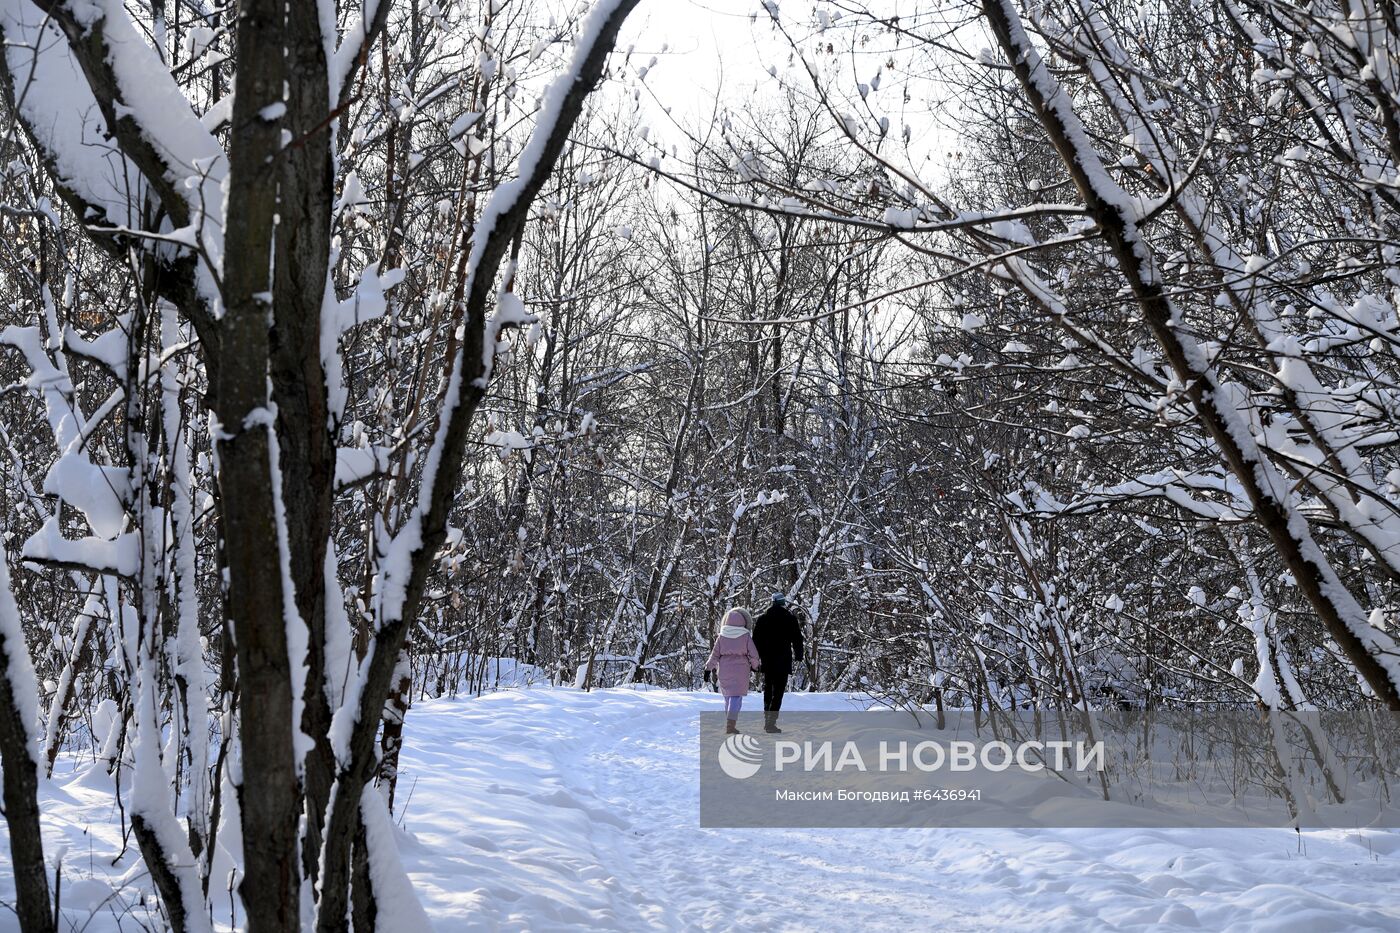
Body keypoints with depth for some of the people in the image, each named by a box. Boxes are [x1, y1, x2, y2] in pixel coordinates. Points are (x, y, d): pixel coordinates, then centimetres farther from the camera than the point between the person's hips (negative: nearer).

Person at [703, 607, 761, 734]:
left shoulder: (721, 636, 1)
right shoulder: (746, 637, -5)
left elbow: (714, 654, 2)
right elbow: (753, 655, -2)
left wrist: (708, 669, 8)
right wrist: (754, 666, 16)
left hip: (724, 670, 3)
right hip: (740, 670, -3)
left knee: (728, 697, 16)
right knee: (736, 697, -5)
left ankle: (731, 724, 22)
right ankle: (730, 726, -18)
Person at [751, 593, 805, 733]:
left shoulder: (761, 618, 6)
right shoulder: (790, 618, -2)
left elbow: (756, 640, 8)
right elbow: (797, 639, 1)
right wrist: (799, 655, 11)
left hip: (766, 660, 4)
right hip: (783, 661, -4)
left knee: (768, 689, 18)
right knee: (778, 691, -5)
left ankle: (767, 720, 22)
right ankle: (771, 723, -13)